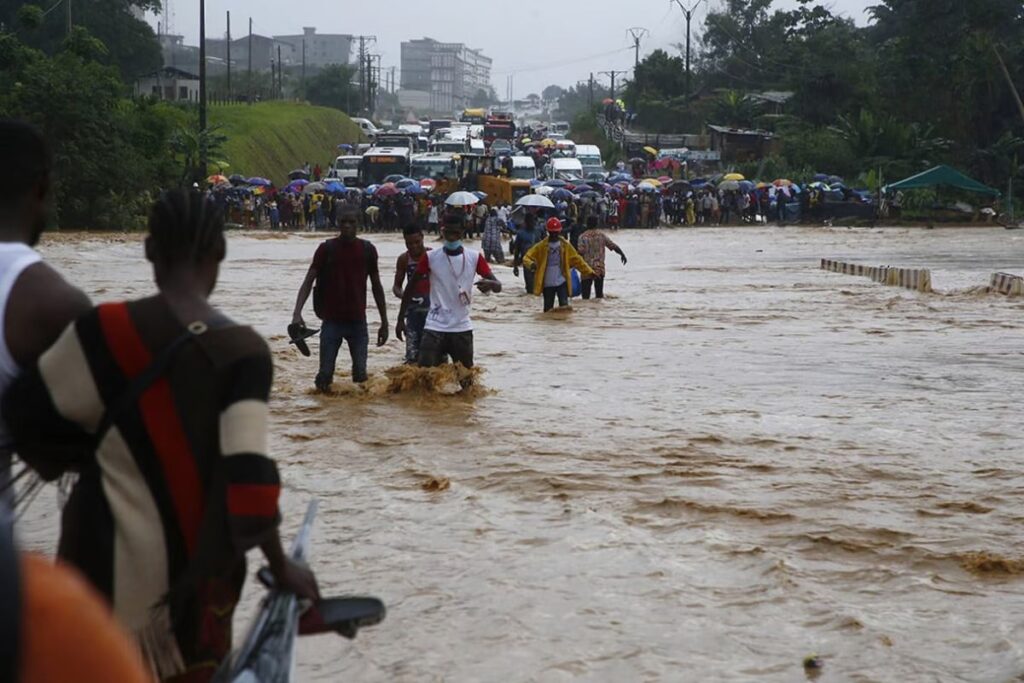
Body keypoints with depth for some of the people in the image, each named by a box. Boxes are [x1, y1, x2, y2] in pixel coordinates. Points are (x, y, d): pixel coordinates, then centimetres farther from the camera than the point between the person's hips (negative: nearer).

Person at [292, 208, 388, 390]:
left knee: (360, 374, -3)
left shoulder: (367, 250, 4)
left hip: (358, 321, 1)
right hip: (332, 320, -1)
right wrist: (297, 312, -18)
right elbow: (308, 281, -4)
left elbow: (376, 286, 12)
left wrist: (384, 322, 12)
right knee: (325, 374, -3)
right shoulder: (326, 249, -2)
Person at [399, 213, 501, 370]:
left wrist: (490, 284, -29)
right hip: (435, 327, -1)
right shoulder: (431, 257, -4)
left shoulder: (474, 258, -2)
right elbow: (411, 287, 4)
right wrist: (401, 318, 2)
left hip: (462, 328, 2)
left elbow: (498, 286, -4)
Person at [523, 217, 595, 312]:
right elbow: (527, 257, -4)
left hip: (562, 282, 0)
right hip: (548, 284, 0)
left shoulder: (565, 245, 4)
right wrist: (531, 264, -28)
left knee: (564, 306, -15)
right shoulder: (541, 246, 0)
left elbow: (577, 259, 9)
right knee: (548, 309, 7)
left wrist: (588, 272, 2)